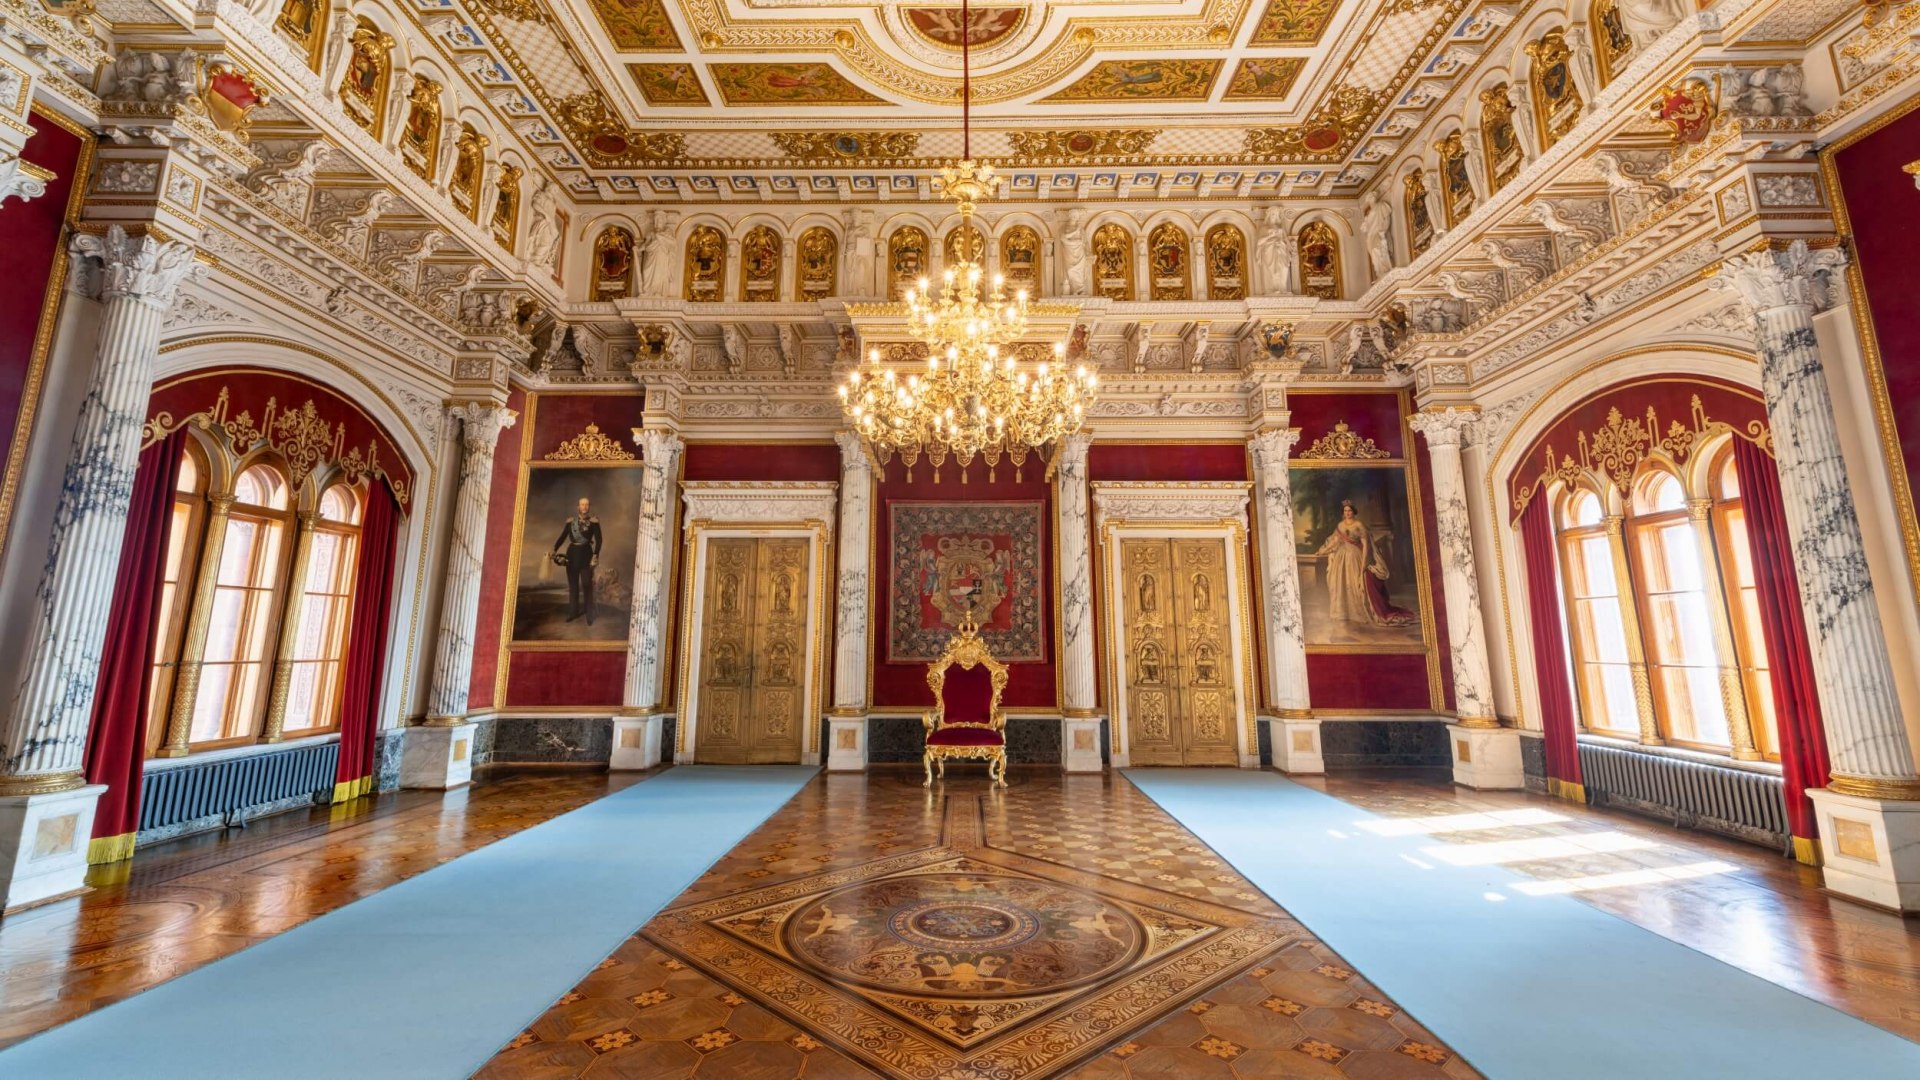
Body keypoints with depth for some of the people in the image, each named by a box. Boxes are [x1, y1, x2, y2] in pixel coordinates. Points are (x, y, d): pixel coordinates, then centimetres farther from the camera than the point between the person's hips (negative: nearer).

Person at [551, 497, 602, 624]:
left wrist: (595, 555, -19)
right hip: (572, 553, 4)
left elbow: (598, 539, -9)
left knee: (587, 584, -2)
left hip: (586, 553, -4)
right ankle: (573, 611, 19)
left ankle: (589, 614, 5)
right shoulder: (571, 521, 6)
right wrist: (554, 550, -8)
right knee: (572, 584, 10)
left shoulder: (594, 521, -4)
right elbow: (562, 537, 5)